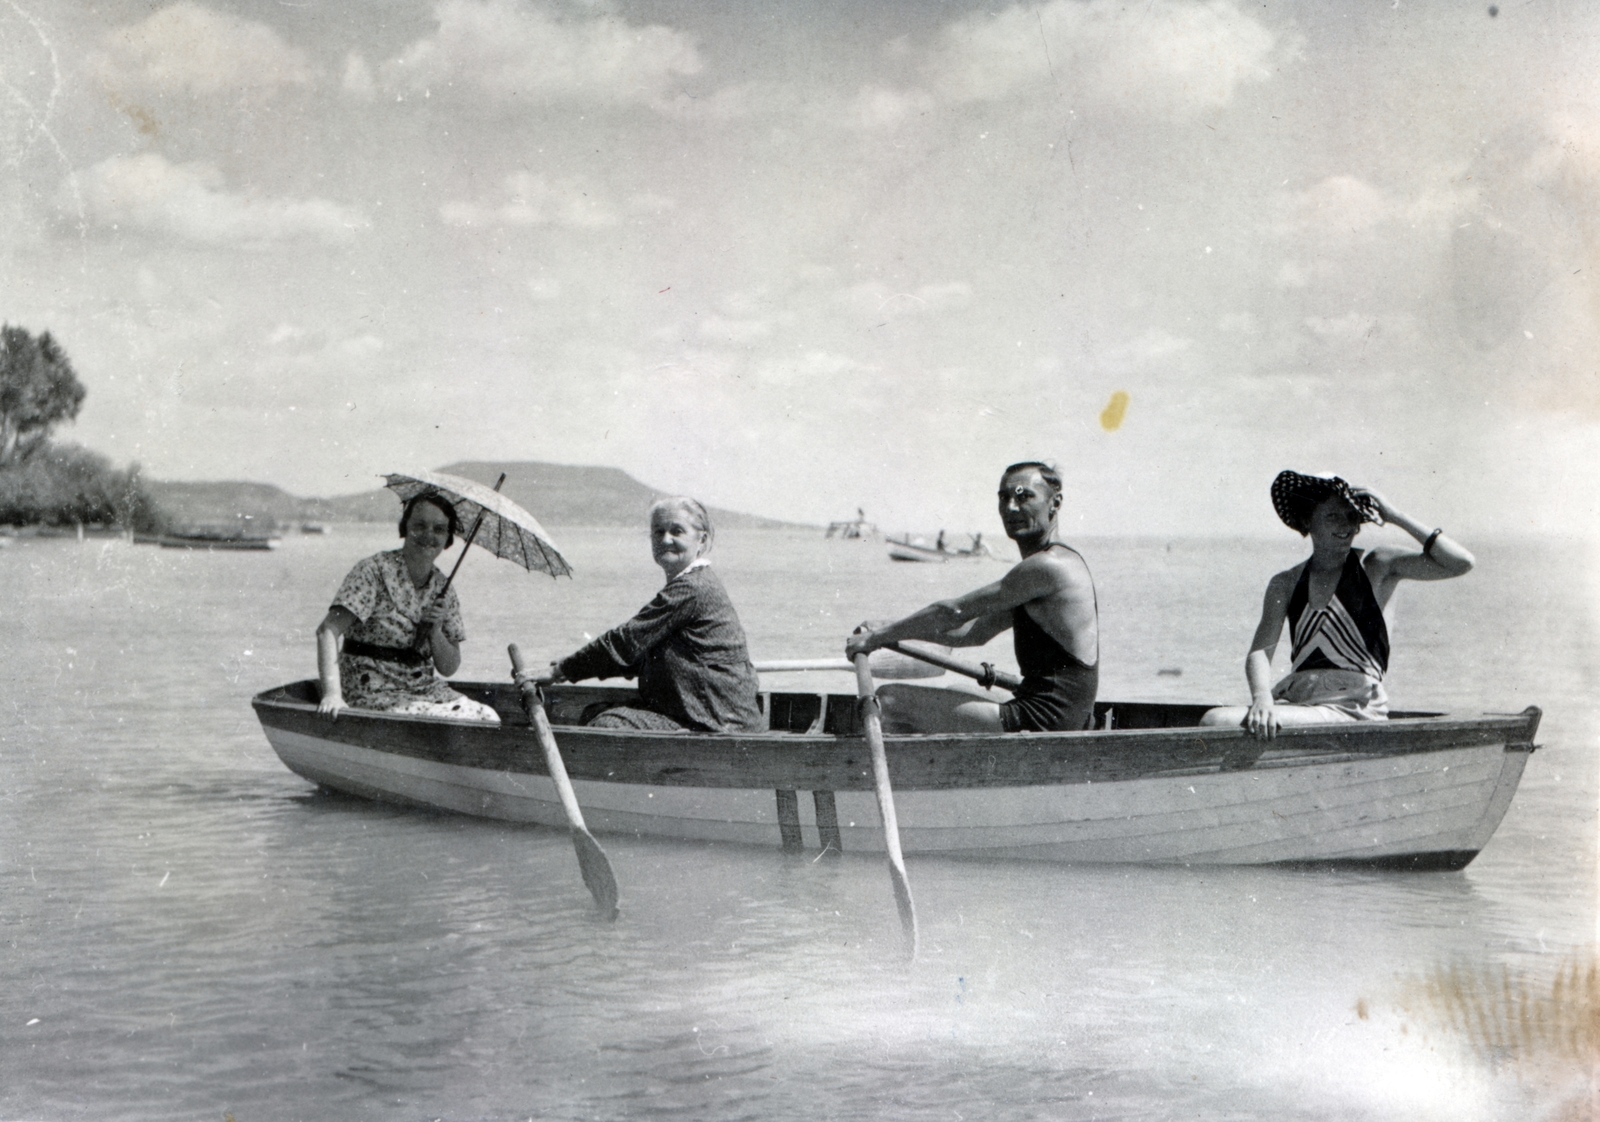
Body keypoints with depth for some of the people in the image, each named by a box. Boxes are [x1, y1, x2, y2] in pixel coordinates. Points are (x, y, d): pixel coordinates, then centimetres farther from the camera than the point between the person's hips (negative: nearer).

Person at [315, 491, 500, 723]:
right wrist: (332, 694, -31)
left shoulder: (442, 589, 10)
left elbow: (450, 667, 11)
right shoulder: (376, 570, -8)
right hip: (373, 695, -6)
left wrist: (435, 631, -10)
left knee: (487, 717, -19)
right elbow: (328, 630, -19)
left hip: (425, 690, 6)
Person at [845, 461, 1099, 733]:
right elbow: (978, 632, 21)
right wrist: (891, 631, 14)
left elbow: (953, 612, -13)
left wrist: (879, 637, -4)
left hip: (1041, 719, -11)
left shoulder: (1049, 566, -14)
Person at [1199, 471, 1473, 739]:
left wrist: (1395, 516, -3)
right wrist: (1261, 696, -21)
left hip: (1354, 707, -4)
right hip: (1295, 697, 4)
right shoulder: (1285, 584, 13)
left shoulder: (1376, 566, 6)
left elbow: (1460, 563, -4)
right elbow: (1260, 651, 1)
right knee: (1213, 721, -25)